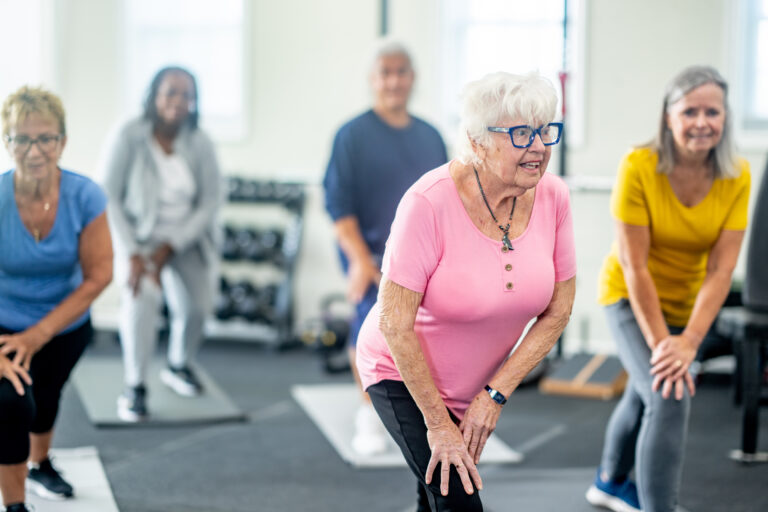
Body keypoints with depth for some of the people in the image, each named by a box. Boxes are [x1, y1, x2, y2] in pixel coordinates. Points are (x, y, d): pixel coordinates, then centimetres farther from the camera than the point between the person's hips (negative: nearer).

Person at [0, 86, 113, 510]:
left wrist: (38, 335, -22)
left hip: (67, 328, 3)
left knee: (46, 397, 27)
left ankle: (39, 465, 58)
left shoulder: (85, 196, -24)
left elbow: (98, 276, -19)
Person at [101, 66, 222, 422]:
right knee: (141, 299, -27)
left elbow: (210, 203, -5)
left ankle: (179, 366, 20)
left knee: (195, 305, -11)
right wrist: (132, 255, -17)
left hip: (184, 239, 3)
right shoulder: (130, 137, -15)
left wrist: (167, 248, -14)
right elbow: (110, 198, -12)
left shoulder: (199, 144, -8)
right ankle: (135, 387, -14)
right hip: (139, 236, -3)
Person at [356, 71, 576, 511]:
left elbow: (558, 311, -6)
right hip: (403, 376, -5)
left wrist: (496, 394, -12)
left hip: (481, 384, 5)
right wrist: (438, 423, -19)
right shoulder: (431, 202, -29)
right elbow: (395, 325, -25)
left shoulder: (553, 197, -14)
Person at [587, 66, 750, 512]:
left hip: (688, 303, 5)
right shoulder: (638, 167, -26)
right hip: (632, 297, -5)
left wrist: (689, 342, -27)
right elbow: (634, 265, -25)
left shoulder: (737, 177, -17)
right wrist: (660, 344, -27)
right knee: (669, 400, -23)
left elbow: (722, 269, -19)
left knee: (645, 392, 25)